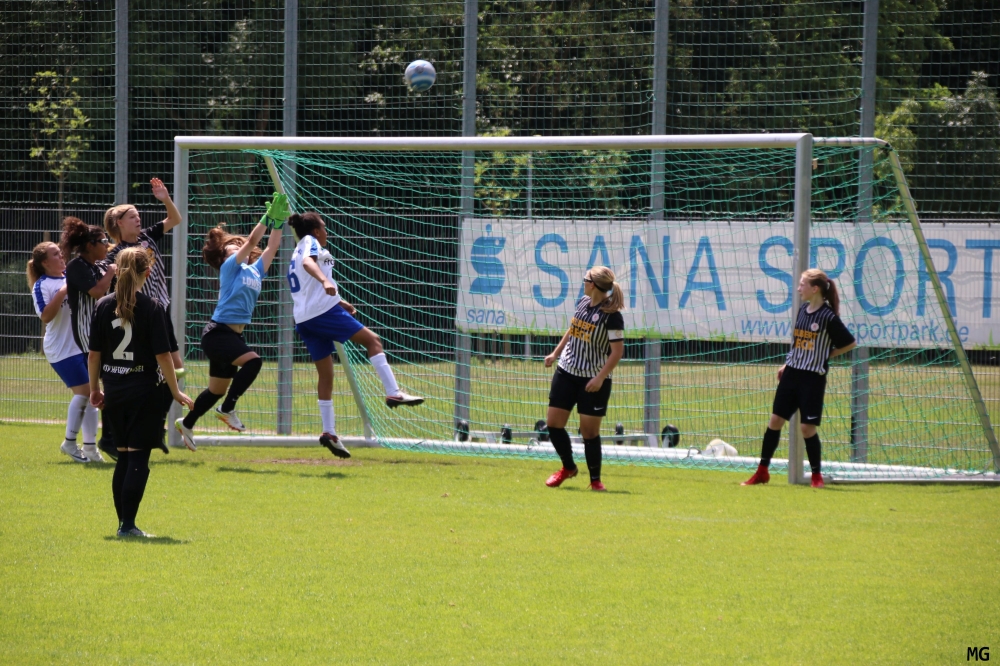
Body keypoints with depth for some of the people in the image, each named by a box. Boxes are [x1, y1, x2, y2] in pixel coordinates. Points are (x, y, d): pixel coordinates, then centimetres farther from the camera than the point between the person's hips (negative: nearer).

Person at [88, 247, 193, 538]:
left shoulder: (104, 306, 1)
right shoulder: (151, 308, -10)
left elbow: (94, 353, 4)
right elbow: (162, 354, -11)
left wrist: (94, 389, 15)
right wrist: (175, 392, -3)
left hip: (114, 393, 4)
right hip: (144, 391, -4)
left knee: (123, 457, 14)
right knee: (138, 459, -2)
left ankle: (124, 523, 16)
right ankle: (128, 524, -6)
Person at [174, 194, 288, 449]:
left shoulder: (255, 271, 14)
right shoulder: (230, 268, -4)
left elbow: (271, 247, 11)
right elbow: (252, 241, -13)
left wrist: (278, 222, 1)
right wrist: (268, 216, -14)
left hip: (234, 336, 8)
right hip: (218, 334, -8)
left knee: (217, 390, 17)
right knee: (252, 360, -30)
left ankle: (186, 424, 36)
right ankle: (228, 409, -21)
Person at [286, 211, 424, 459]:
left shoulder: (298, 251, 26)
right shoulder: (310, 243, 0)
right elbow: (308, 262, -25)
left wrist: (339, 302, 44)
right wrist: (325, 281, -42)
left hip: (303, 320, 9)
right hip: (324, 311, -9)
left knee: (325, 374, 9)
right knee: (372, 340, -2)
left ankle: (328, 431, 4)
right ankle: (393, 393, -13)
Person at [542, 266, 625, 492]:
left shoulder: (612, 316, -17)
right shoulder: (582, 303, 4)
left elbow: (617, 351, -17)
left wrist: (600, 378, -23)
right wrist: (555, 353, 25)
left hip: (593, 380, -7)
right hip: (567, 372, 7)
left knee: (589, 430, -4)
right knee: (553, 423, 5)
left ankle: (595, 479, 10)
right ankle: (568, 467, 26)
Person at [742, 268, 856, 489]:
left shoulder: (828, 317, -13)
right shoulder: (802, 310, 7)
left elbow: (850, 343, -5)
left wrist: (827, 355, -4)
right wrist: (787, 364, 16)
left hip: (813, 378, -7)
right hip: (792, 373, 7)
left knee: (807, 427, -5)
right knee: (775, 420, 6)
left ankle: (817, 475, 11)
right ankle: (762, 472, 13)